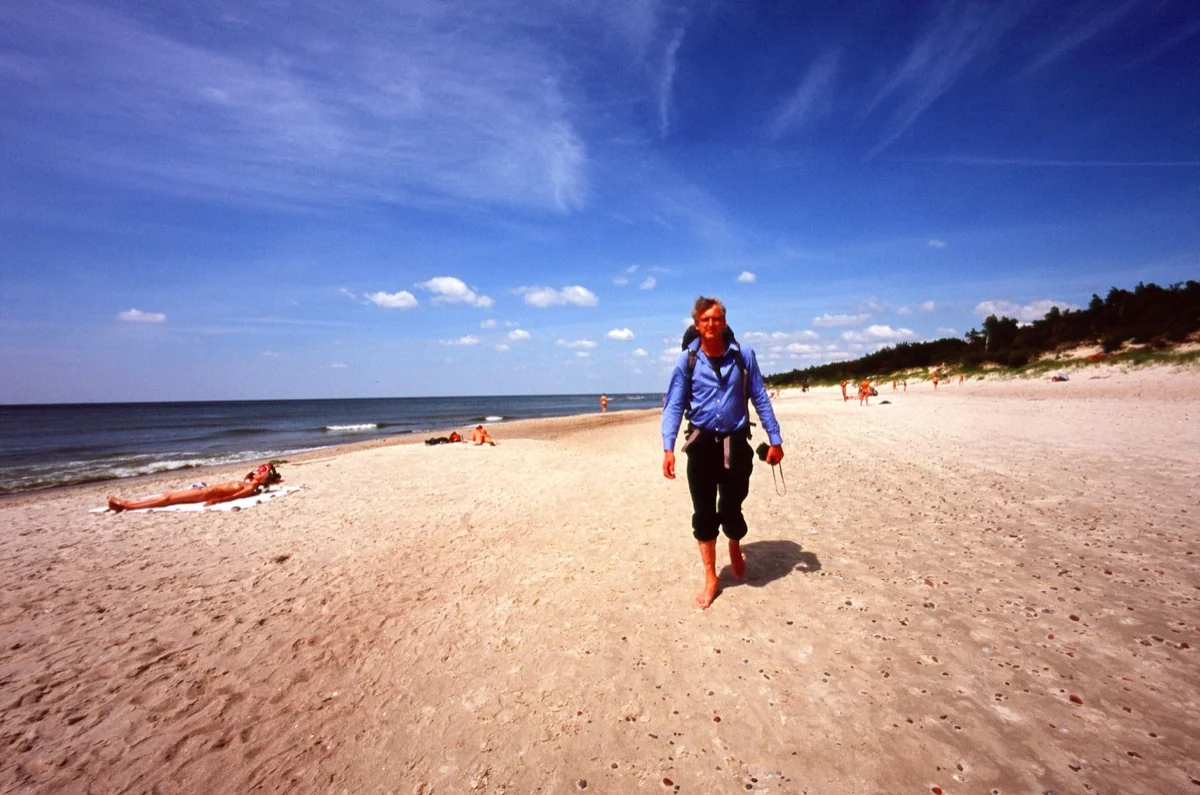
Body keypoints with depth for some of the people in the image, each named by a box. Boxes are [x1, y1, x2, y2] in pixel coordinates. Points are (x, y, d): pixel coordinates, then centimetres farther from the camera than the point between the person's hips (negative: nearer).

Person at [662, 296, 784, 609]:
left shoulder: (743, 356, 0)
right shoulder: (686, 361, -3)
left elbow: (760, 399, 4)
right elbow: (673, 406, -5)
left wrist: (775, 439, 2)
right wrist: (668, 447, -16)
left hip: (735, 443, 0)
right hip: (702, 443, 0)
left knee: (731, 509, 3)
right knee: (704, 513, 5)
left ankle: (735, 547, 40)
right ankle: (710, 579, 21)